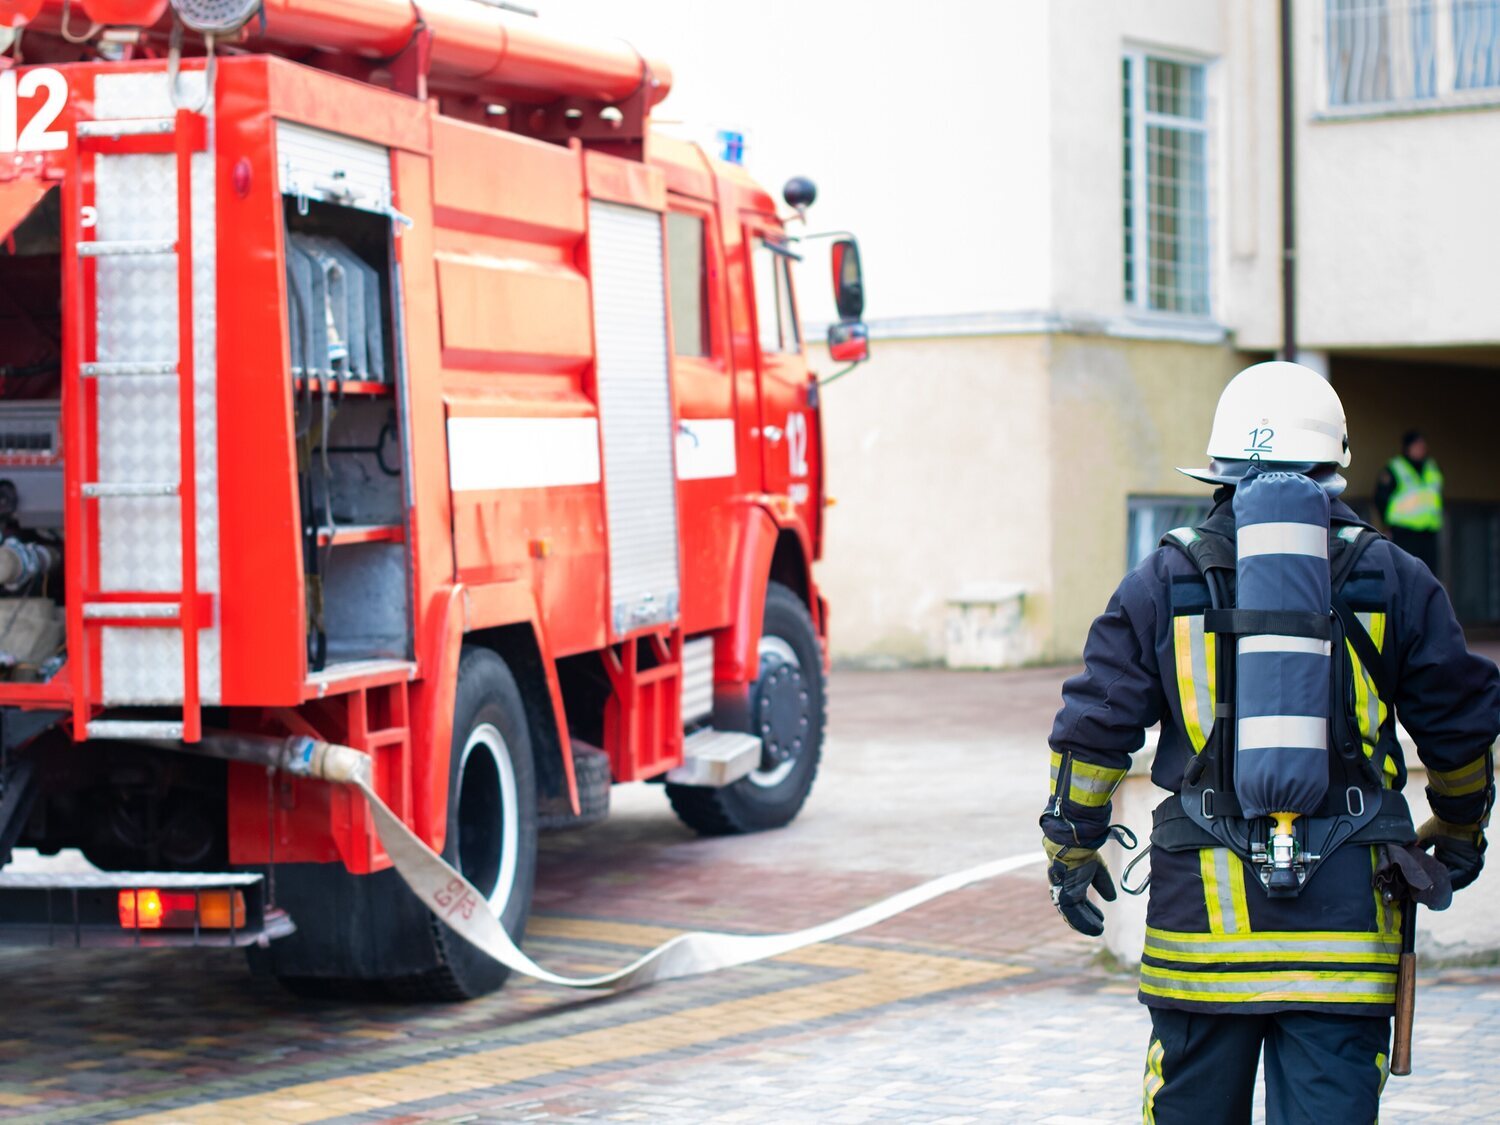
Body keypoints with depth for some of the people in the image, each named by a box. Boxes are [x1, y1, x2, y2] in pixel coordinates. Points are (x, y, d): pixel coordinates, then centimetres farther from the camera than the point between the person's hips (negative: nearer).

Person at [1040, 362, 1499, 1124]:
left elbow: (1095, 724, 2)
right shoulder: (1393, 580, 4)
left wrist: (1072, 848, 14)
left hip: (1203, 904, 0)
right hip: (1344, 905, 0)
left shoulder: (1164, 580, 3)